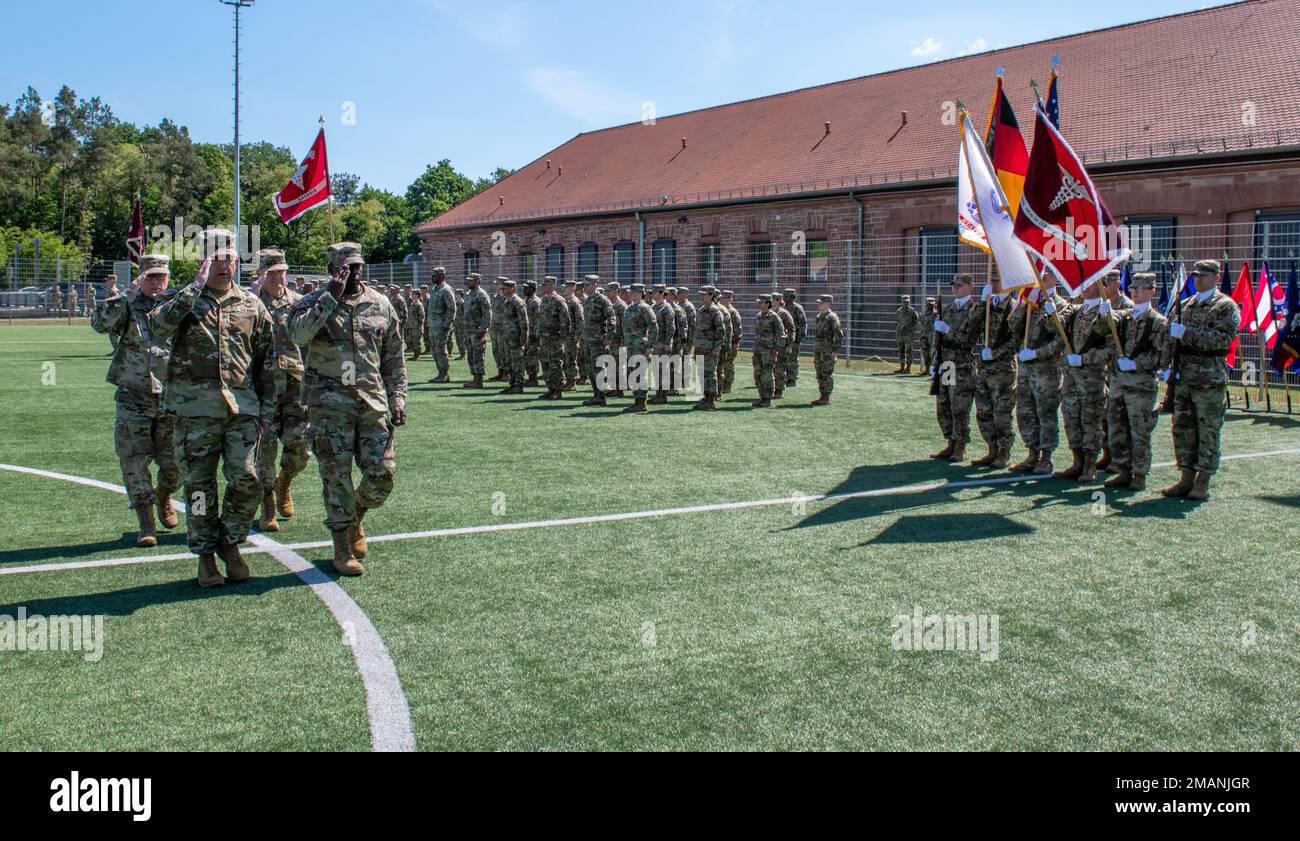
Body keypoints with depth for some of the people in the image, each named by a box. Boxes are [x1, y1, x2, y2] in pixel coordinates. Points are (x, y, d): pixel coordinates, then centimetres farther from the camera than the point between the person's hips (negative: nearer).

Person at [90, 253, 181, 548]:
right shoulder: (127, 307, 0)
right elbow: (99, 322, -16)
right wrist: (126, 297, -28)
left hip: (170, 399, 1)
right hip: (133, 399, -1)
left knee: (174, 463, 5)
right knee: (135, 463, 0)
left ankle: (163, 497, 37)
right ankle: (146, 524, 10)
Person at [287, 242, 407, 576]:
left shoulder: (380, 304, 10)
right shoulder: (314, 302, 1)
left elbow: (394, 357, 14)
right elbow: (297, 332, -21)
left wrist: (397, 399, 7)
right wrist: (332, 297, -20)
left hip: (372, 401, 3)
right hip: (330, 402, -3)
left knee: (383, 473, 0)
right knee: (336, 476, 1)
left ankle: (356, 517, 29)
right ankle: (343, 548, 13)